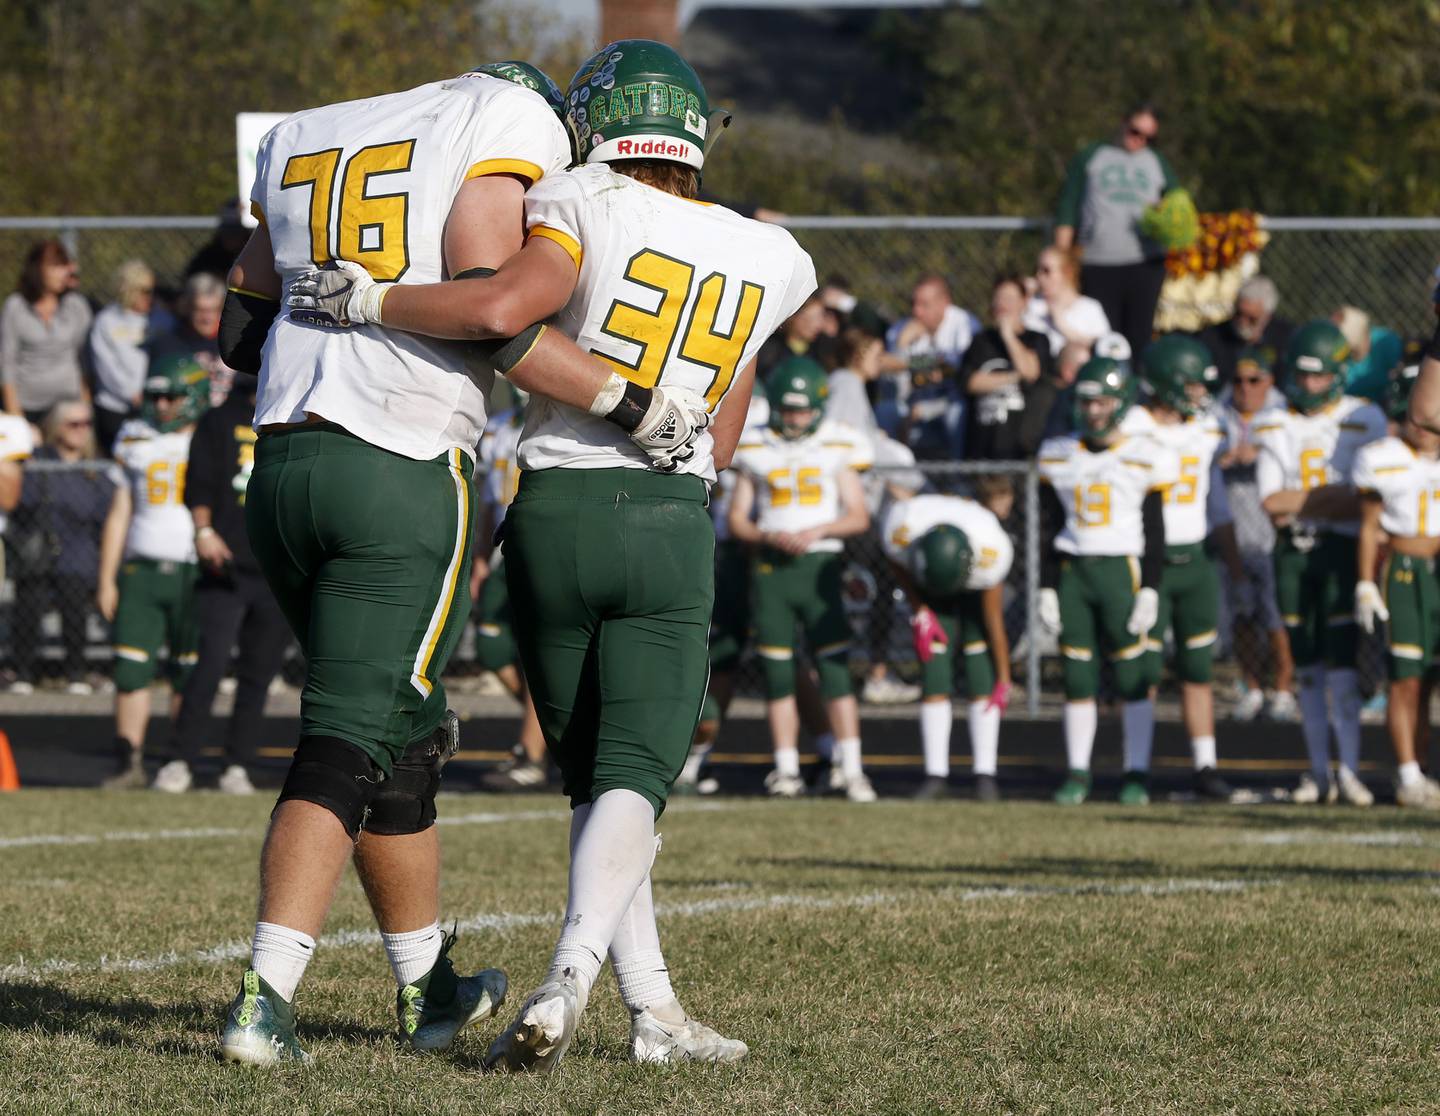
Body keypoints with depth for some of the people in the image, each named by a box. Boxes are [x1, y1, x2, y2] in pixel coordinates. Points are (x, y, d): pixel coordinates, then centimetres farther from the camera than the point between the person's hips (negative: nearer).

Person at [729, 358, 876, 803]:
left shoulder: (836, 447, 5)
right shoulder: (755, 449, 8)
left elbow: (859, 516, 3)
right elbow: (737, 519, 8)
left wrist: (815, 532, -13)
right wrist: (768, 537, -11)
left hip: (819, 565, -2)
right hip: (770, 567, 2)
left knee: (836, 670, -7)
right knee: (778, 674, 3)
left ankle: (853, 771, -7)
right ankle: (786, 770, 10)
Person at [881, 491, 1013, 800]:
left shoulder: (991, 552, -39)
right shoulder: (903, 529, -38)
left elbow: (994, 620, -25)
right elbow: (897, 564, -10)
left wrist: (1004, 679, -17)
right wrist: (919, 611, -12)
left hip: (978, 589, -2)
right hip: (929, 596, 2)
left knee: (982, 678, -12)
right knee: (934, 677, -7)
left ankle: (986, 774, -10)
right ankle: (936, 775, -5)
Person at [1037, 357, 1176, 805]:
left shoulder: (1143, 460, -2)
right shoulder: (1059, 457, 9)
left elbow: (1154, 533, 0)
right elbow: (1052, 529, 12)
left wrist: (1150, 590, -7)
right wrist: (1046, 588, 7)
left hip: (1122, 571, -3)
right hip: (1071, 570, 3)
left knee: (1132, 677, -3)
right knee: (1078, 678, 5)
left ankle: (1137, 774, 3)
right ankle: (1077, 773, 11)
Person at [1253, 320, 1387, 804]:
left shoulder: (1363, 420, -1)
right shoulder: (1275, 425, 7)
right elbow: (1271, 502, 0)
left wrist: (1299, 504, -11)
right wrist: (1332, 496, -10)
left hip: (1341, 548, -3)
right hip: (1293, 552, 3)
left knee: (1339, 663, -9)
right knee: (1307, 667, 7)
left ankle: (1349, 769, -4)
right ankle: (1318, 771, 13)